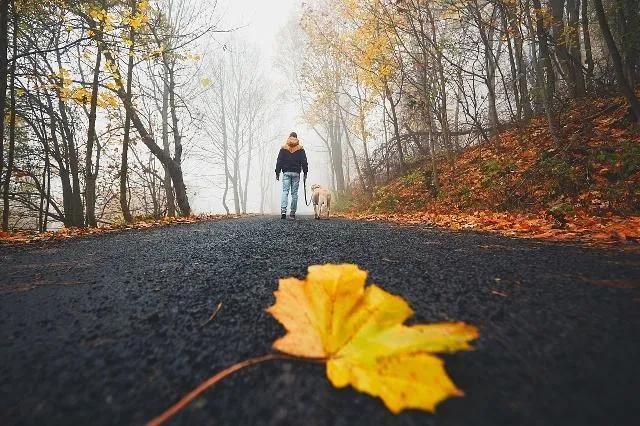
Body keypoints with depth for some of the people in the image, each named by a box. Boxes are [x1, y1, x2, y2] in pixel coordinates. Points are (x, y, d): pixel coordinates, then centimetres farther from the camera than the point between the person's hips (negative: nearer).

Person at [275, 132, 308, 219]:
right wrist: (305, 173, 8)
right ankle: (292, 213, 4)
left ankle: (283, 210, -20)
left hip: (286, 173, 0)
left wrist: (277, 173, 7)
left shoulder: (283, 148, 8)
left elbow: (279, 161, 5)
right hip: (296, 173, 0)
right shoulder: (300, 149, 8)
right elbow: (304, 162, 5)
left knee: (285, 191, -3)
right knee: (294, 193, 2)